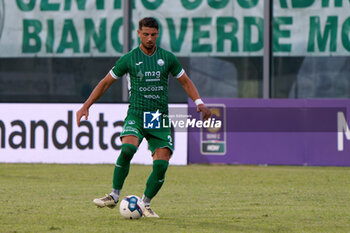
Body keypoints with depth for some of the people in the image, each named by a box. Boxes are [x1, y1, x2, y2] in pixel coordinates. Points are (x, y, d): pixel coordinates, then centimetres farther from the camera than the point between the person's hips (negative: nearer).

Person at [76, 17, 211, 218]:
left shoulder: (167, 58, 7)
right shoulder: (129, 59, 2)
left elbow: (185, 81, 16)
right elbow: (106, 82, 10)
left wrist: (199, 103, 1)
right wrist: (86, 106, 5)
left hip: (160, 117, 2)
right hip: (137, 113, -2)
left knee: (161, 164, -11)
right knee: (127, 149, -30)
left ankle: (145, 204, 8)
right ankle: (114, 196, -19)